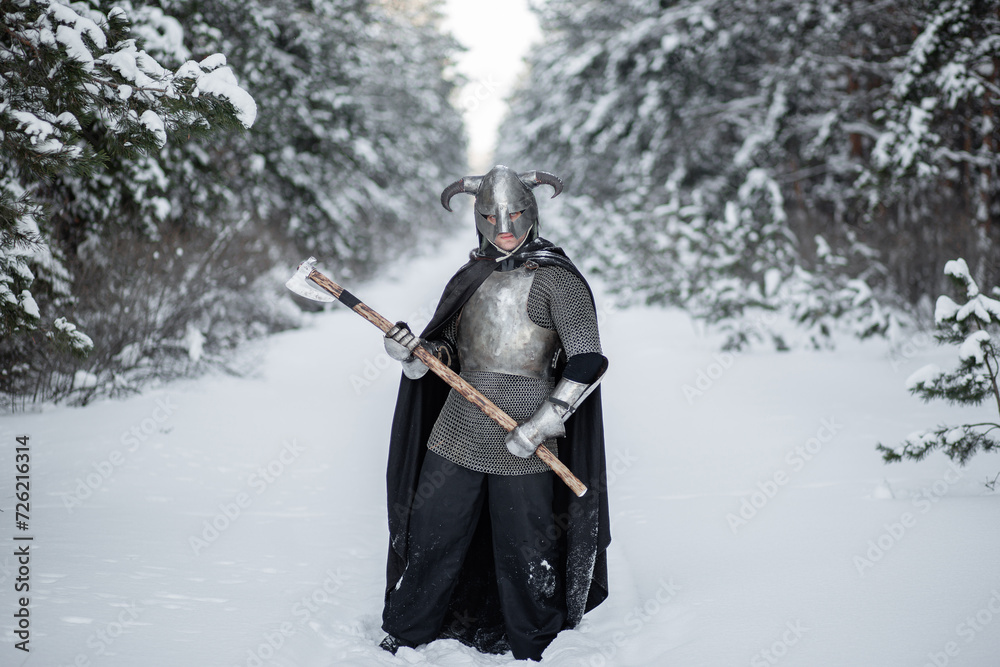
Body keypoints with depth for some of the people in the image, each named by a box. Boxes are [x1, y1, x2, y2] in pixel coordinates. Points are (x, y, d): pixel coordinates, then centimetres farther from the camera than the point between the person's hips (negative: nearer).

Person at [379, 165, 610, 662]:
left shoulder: (555, 277, -6)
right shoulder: (471, 276, 11)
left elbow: (588, 361, -12)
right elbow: (449, 350, 15)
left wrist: (543, 424, -17)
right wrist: (414, 353, -7)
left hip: (520, 439, -4)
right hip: (459, 426, 5)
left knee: (523, 551, 4)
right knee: (431, 534, 9)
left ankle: (529, 649, 25)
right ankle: (402, 638, 26)